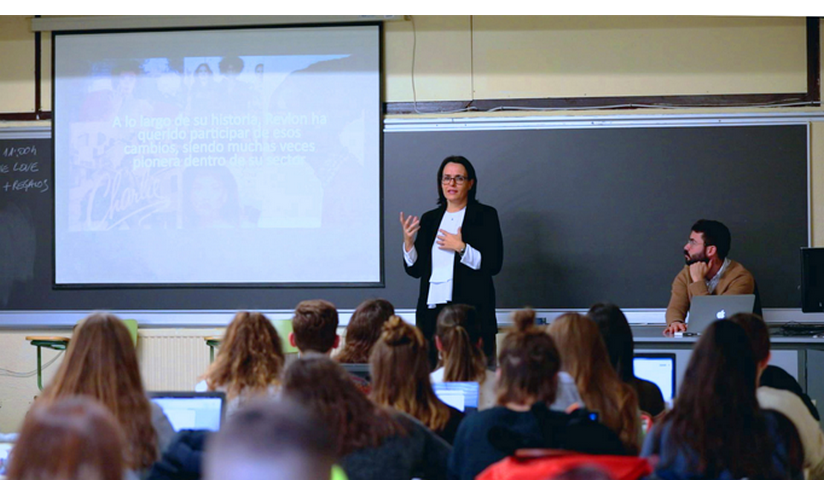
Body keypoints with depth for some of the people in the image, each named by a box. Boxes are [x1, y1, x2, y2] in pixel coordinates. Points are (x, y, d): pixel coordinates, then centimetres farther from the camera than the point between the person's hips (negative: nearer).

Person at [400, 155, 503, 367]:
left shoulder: (485, 215, 4)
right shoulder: (429, 219, 15)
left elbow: (494, 264, -5)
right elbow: (415, 270, 14)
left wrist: (461, 248, -14)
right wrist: (408, 242, -2)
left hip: (471, 308, -4)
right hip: (432, 308, 4)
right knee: (432, 371, -2)